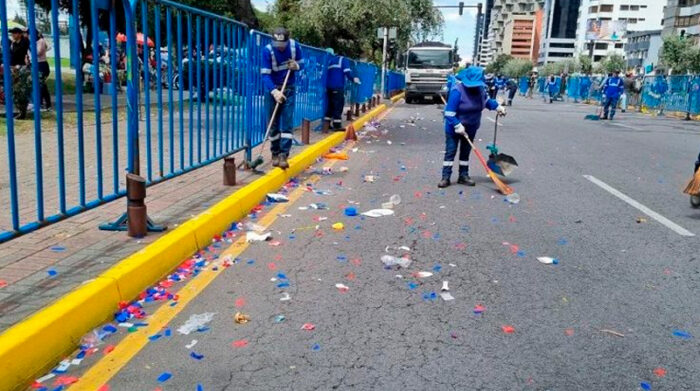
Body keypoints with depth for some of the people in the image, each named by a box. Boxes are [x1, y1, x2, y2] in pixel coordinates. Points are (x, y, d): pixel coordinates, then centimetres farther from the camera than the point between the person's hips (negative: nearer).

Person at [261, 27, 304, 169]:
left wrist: (296, 66, -19)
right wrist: (274, 92, -37)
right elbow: (265, 75, -22)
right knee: (274, 124, 5)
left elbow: (301, 63, 6)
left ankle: (283, 155, -7)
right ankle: (275, 154, 17)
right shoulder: (267, 50, -19)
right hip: (274, 90, -1)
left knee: (287, 123, -6)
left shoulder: (295, 46, -10)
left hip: (289, 89, 2)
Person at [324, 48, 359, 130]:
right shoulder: (342, 59, 5)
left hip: (328, 87, 6)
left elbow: (325, 73, 18)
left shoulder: (329, 61, 22)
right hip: (338, 87, -6)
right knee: (338, 106, -5)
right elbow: (347, 72, -10)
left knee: (330, 105, 14)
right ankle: (337, 126, -8)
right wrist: (353, 79, -5)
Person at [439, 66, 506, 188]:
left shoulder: (480, 88, -5)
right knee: (450, 151, -2)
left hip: (470, 127, 6)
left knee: (465, 152, 13)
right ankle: (446, 177, 2)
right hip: (455, 127, -6)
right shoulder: (457, 90, -26)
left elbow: (486, 100, 18)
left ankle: (463, 176, 22)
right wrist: (458, 126, -32)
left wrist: (497, 107, 5)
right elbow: (450, 112, -27)